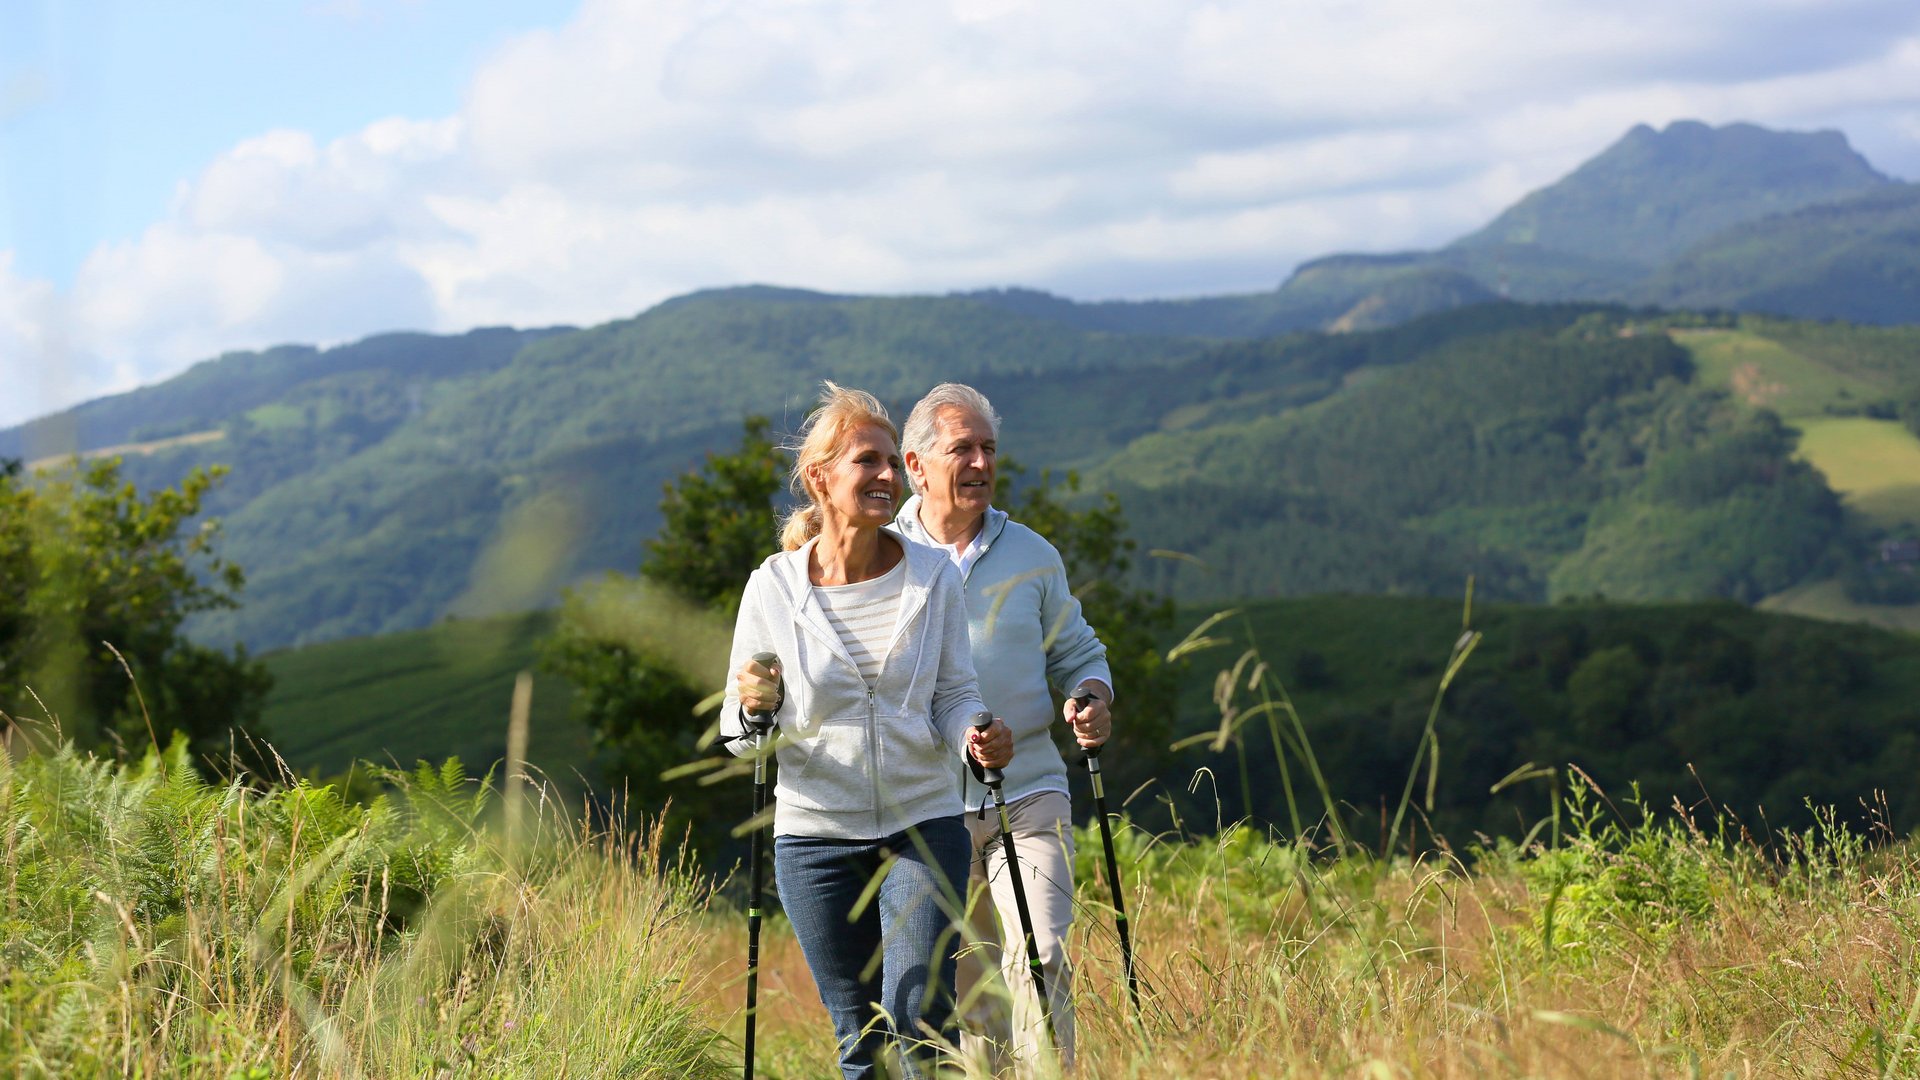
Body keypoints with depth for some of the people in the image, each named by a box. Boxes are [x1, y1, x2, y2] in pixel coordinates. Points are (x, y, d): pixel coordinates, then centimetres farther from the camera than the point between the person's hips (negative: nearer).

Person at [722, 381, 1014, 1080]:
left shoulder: (933, 577, -1)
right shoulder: (773, 588, -3)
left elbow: (956, 697, 4)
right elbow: (737, 733, 1)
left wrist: (975, 736, -18)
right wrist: (754, 707, -21)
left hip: (923, 825, 0)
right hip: (818, 835, 0)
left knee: (920, 1019, -13)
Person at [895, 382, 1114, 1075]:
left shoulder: (1032, 556, 7)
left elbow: (1077, 653, 16)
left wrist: (1090, 699, -5)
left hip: (1029, 798, 0)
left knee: (1041, 964, -14)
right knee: (963, 985, 5)